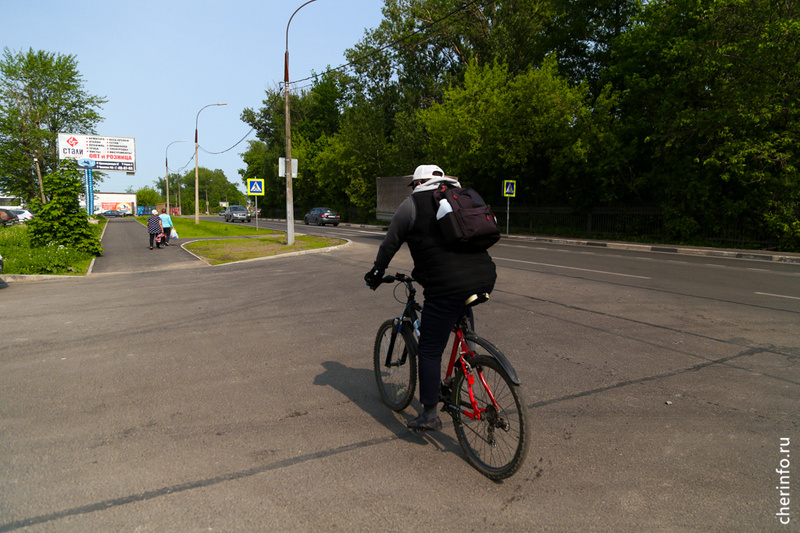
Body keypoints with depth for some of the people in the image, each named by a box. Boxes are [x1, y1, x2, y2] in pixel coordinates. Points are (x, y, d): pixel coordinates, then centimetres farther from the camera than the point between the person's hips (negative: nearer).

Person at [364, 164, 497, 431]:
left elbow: (390, 244, 9)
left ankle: (429, 415, 14)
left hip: (447, 287, -6)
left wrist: (376, 273, 25)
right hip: (485, 279, 6)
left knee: (430, 351, 7)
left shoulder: (413, 204, 7)